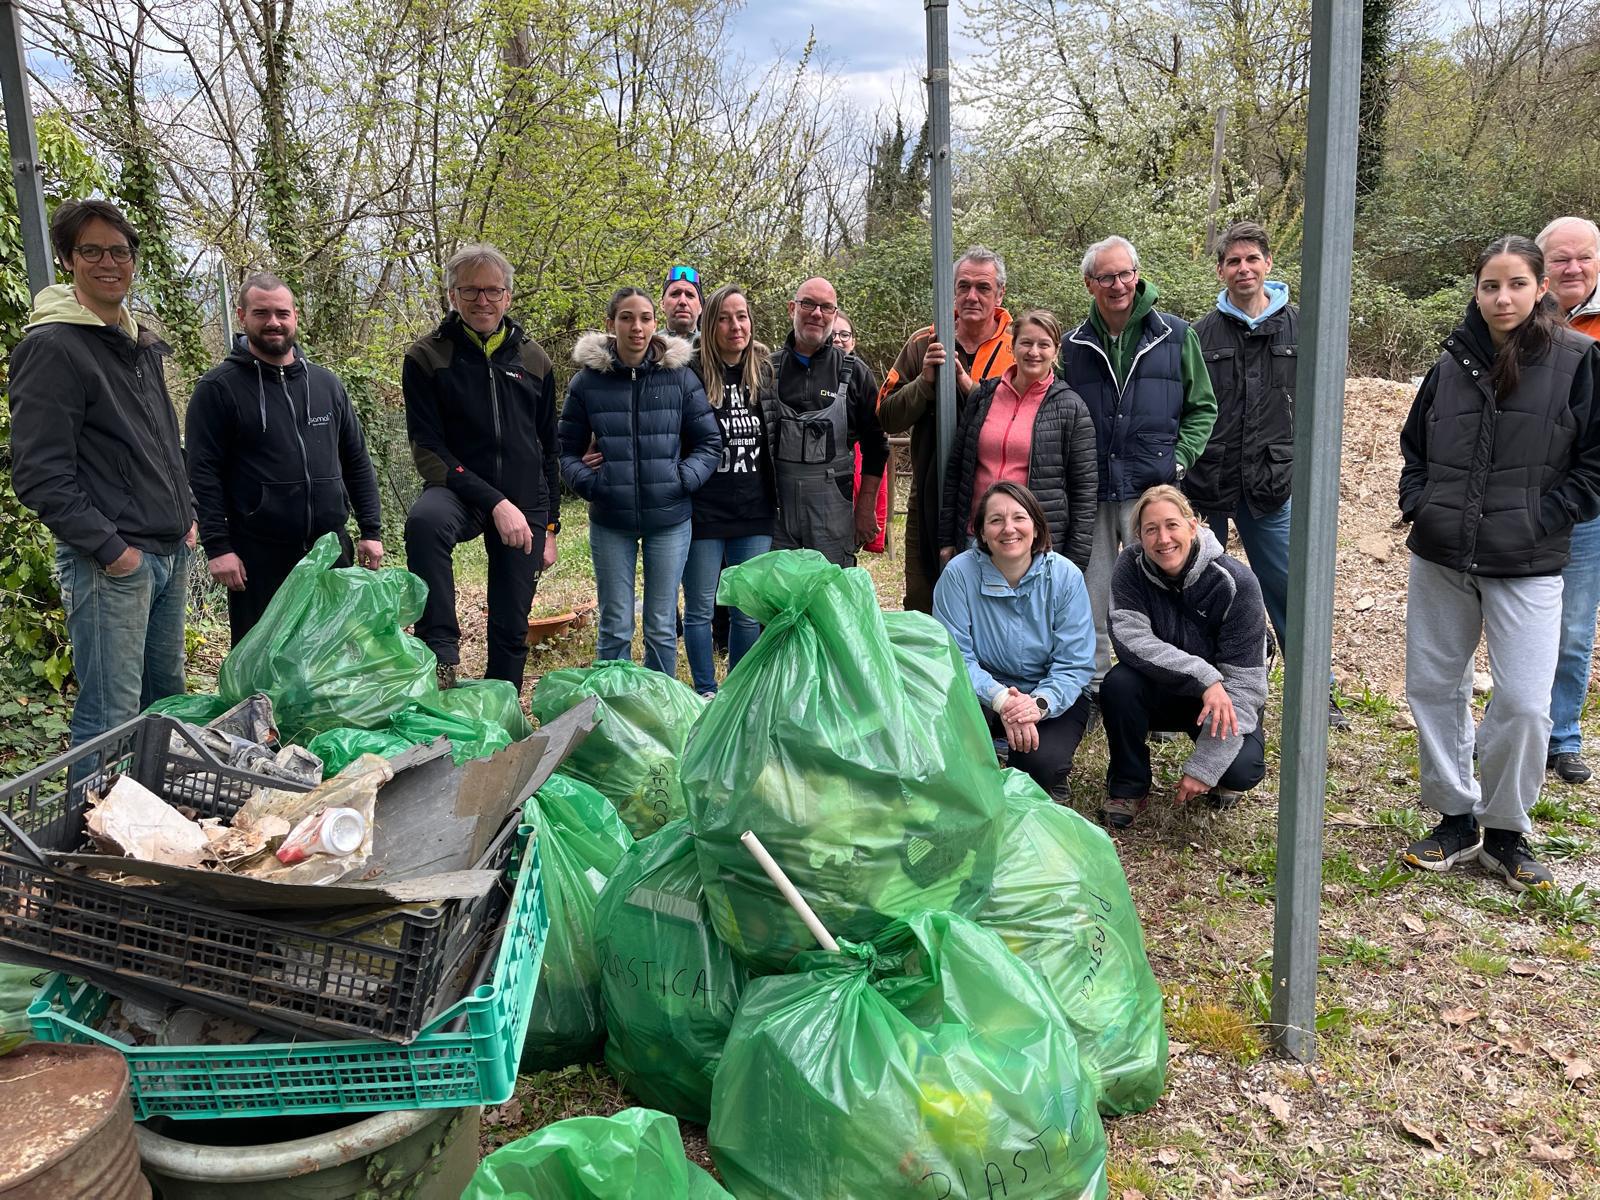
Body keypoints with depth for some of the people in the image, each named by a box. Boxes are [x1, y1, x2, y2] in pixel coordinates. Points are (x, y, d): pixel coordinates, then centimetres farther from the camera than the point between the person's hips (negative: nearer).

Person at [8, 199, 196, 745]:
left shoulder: (144, 345, 15)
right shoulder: (52, 347, -11)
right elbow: (39, 475, -15)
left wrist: (187, 518, 12)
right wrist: (109, 548, -17)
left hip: (171, 554, 8)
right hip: (109, 564, -8)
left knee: (167, 699, 17)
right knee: (110, 720, -4)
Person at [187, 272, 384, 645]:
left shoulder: (326, 383, 11)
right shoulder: (218, 388, -3)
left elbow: (357, 462, 13)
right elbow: (203, 474, -7)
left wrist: (371, 530, 7)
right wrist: (217, 546, -13)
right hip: (258, 557, -4)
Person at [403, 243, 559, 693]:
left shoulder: (534, 360, 7)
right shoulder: (427, 358, -4)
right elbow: (428, 450, -11)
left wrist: (549, 525, 8)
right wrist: (495, 503, -21)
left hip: (524, 505, 3)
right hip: (460, 491, -3)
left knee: (512, 629, 6)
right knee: (425, 520, -38)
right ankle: (440, 656, -30)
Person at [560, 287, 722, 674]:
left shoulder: (680, 376, 0)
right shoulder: (587, 380, 1)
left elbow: (710, 442, 5)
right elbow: (567, 450, 7)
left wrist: (683, 479, -10)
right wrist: (589, 483, -10)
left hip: (669, 519, 0)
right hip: (610, 522, 0)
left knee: (662, 627, 9)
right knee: (614, 627, 7)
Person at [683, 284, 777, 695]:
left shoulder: (766, 372, 7)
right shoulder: (692, 374, -5)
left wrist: (776, 499, 9)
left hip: (754, 512, 3)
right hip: (704, 510, -3)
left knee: (749, 611, 9)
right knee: (700, 609, 5)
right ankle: (706, 693, 19)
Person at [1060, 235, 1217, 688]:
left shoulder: (1176, 335, 4)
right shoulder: (1074, 345, 9)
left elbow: (1202, 408, 9)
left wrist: (1178, 459, -4)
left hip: (1151, 490, -2)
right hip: (1089, 493, 2)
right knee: (1089, 594, 7)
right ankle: (1093, 681, 20)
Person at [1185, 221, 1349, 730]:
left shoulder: (1299, 328, 6)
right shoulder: (1202, 333, 4)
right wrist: (1183, 478, -1)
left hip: (1271, 488, 0)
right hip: (1207, 487, 0)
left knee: (1289, 590, 4)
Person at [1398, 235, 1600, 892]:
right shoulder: (1453, 362, 6)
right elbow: (1414, 445, 18)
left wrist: (1543, 517, -10)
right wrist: (1417, 503, 4)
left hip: (1527, 566, -4)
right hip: (1440, 558, 4)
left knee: (1524, 702, -6)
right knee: (1433, 687, 8)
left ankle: (1506, 831, 15)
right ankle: (1456, 818, 24)